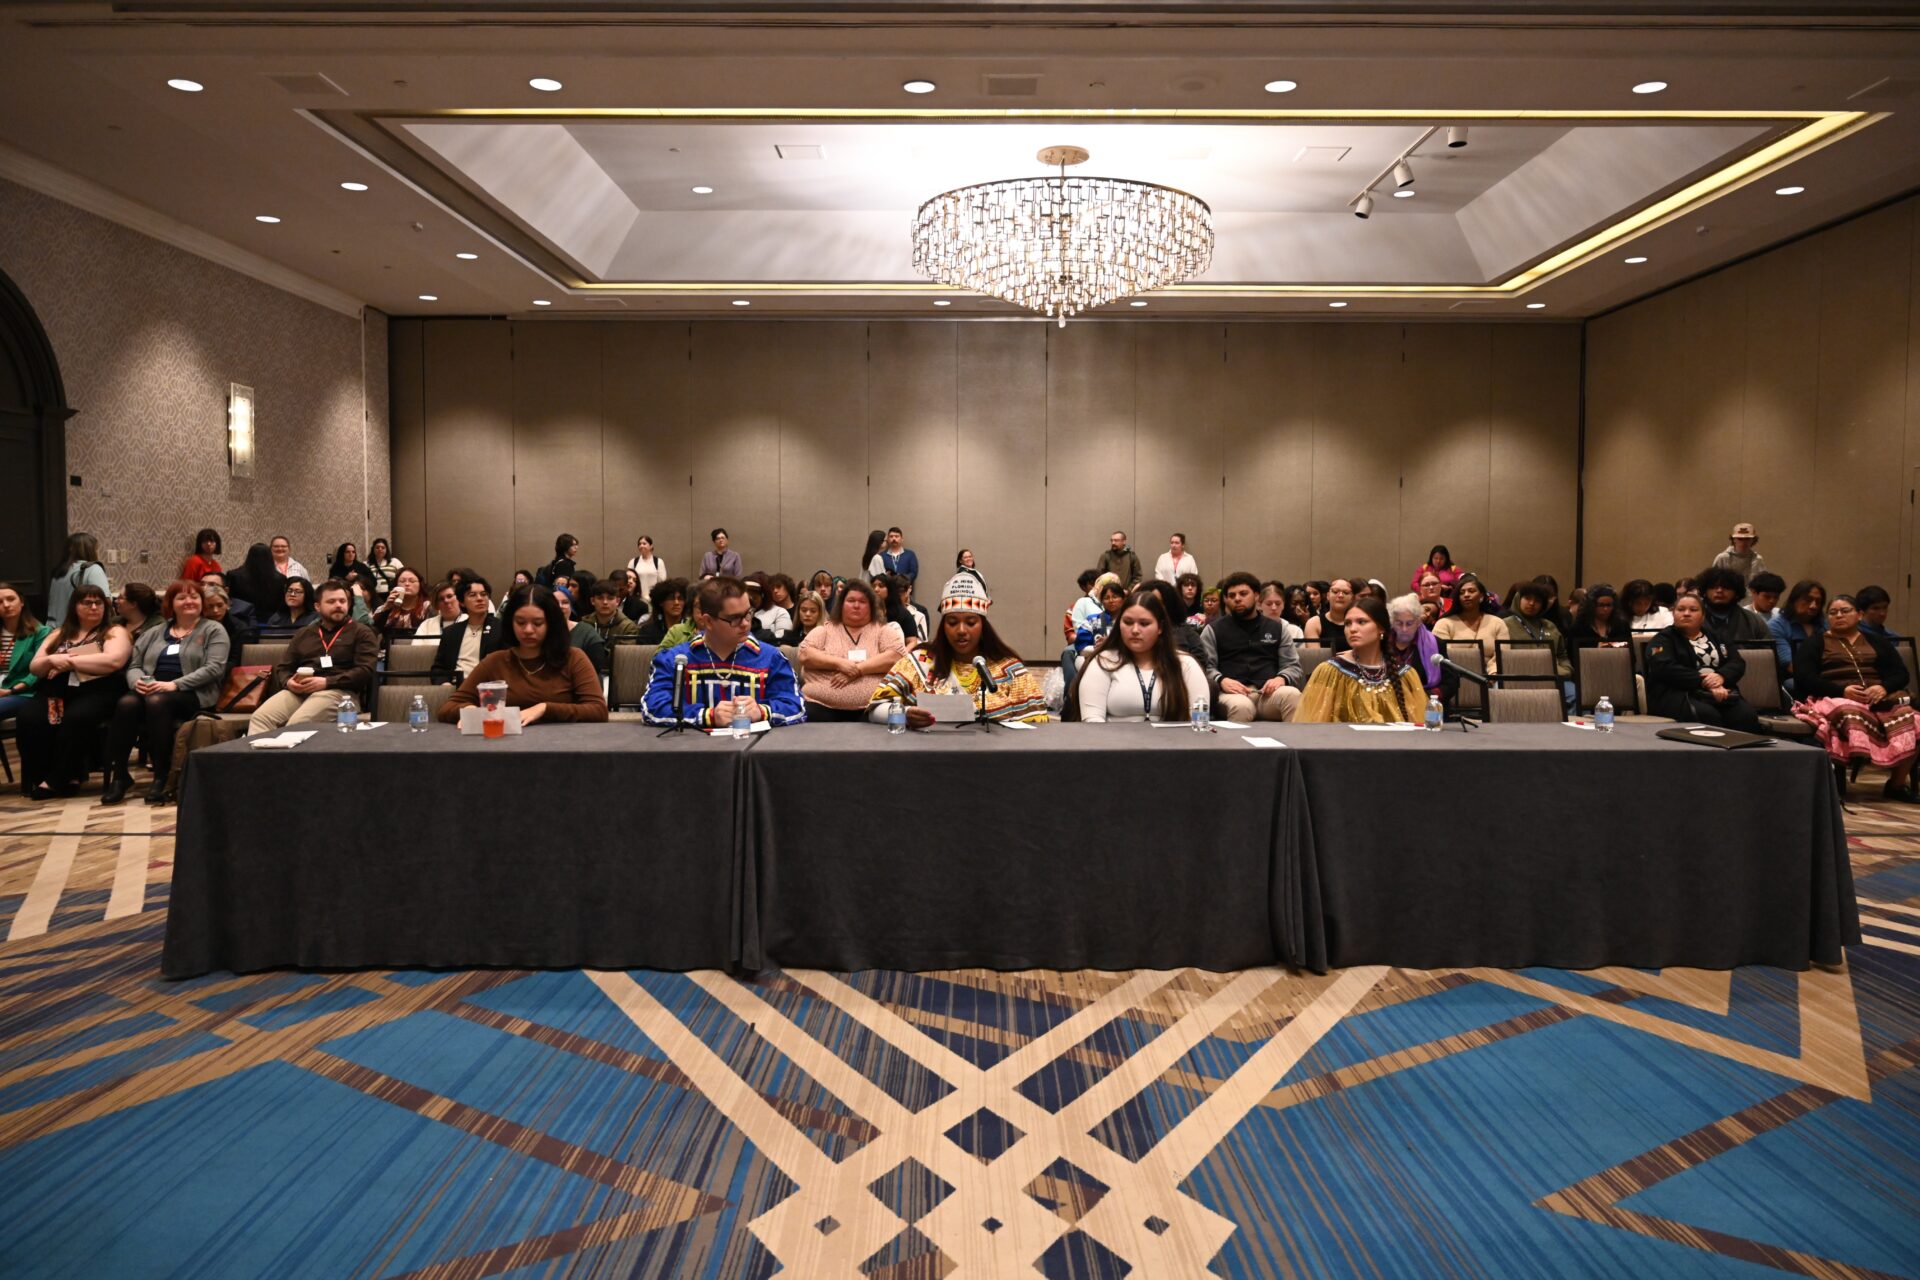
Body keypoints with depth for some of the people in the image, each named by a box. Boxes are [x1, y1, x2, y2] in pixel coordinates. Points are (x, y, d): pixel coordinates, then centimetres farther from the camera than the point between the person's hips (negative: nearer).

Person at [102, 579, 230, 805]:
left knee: (157, 702, -36)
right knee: (126, 703, -30)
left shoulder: (213, 630, 7)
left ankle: (162, 776, -28)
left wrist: (175, 685, -18)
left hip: (193, 694, -4)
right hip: (151, 690, 4)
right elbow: (134, 665, 17)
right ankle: (119, 774, -21)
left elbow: (214, 668, -8)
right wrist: (138, 681, -8)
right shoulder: (155, 633, 22)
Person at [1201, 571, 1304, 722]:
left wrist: (1282, 678, -6)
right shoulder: (1213, 630, 16)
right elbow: (1205, 666, 6)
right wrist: (1221, 680, -16)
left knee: (1293, 695, -33)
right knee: (1241, 706, -40)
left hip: (1269, 692, 2)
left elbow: (1293, 665, 18)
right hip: (1234, 692, -2)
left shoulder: (1277, 627, 23)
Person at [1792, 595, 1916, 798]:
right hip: (1835, 698, -3)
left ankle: (1897, 784, -18)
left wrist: (1883, 687, -10)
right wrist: (1842, 690, -14)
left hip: (1879, 697, 3)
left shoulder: (1877, 642, 26)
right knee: (1850, 714, -40)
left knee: (1907, 714, -30)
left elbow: (1901, 673, 14)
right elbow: (1804, 679, 1)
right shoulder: (1814, 643, 16)